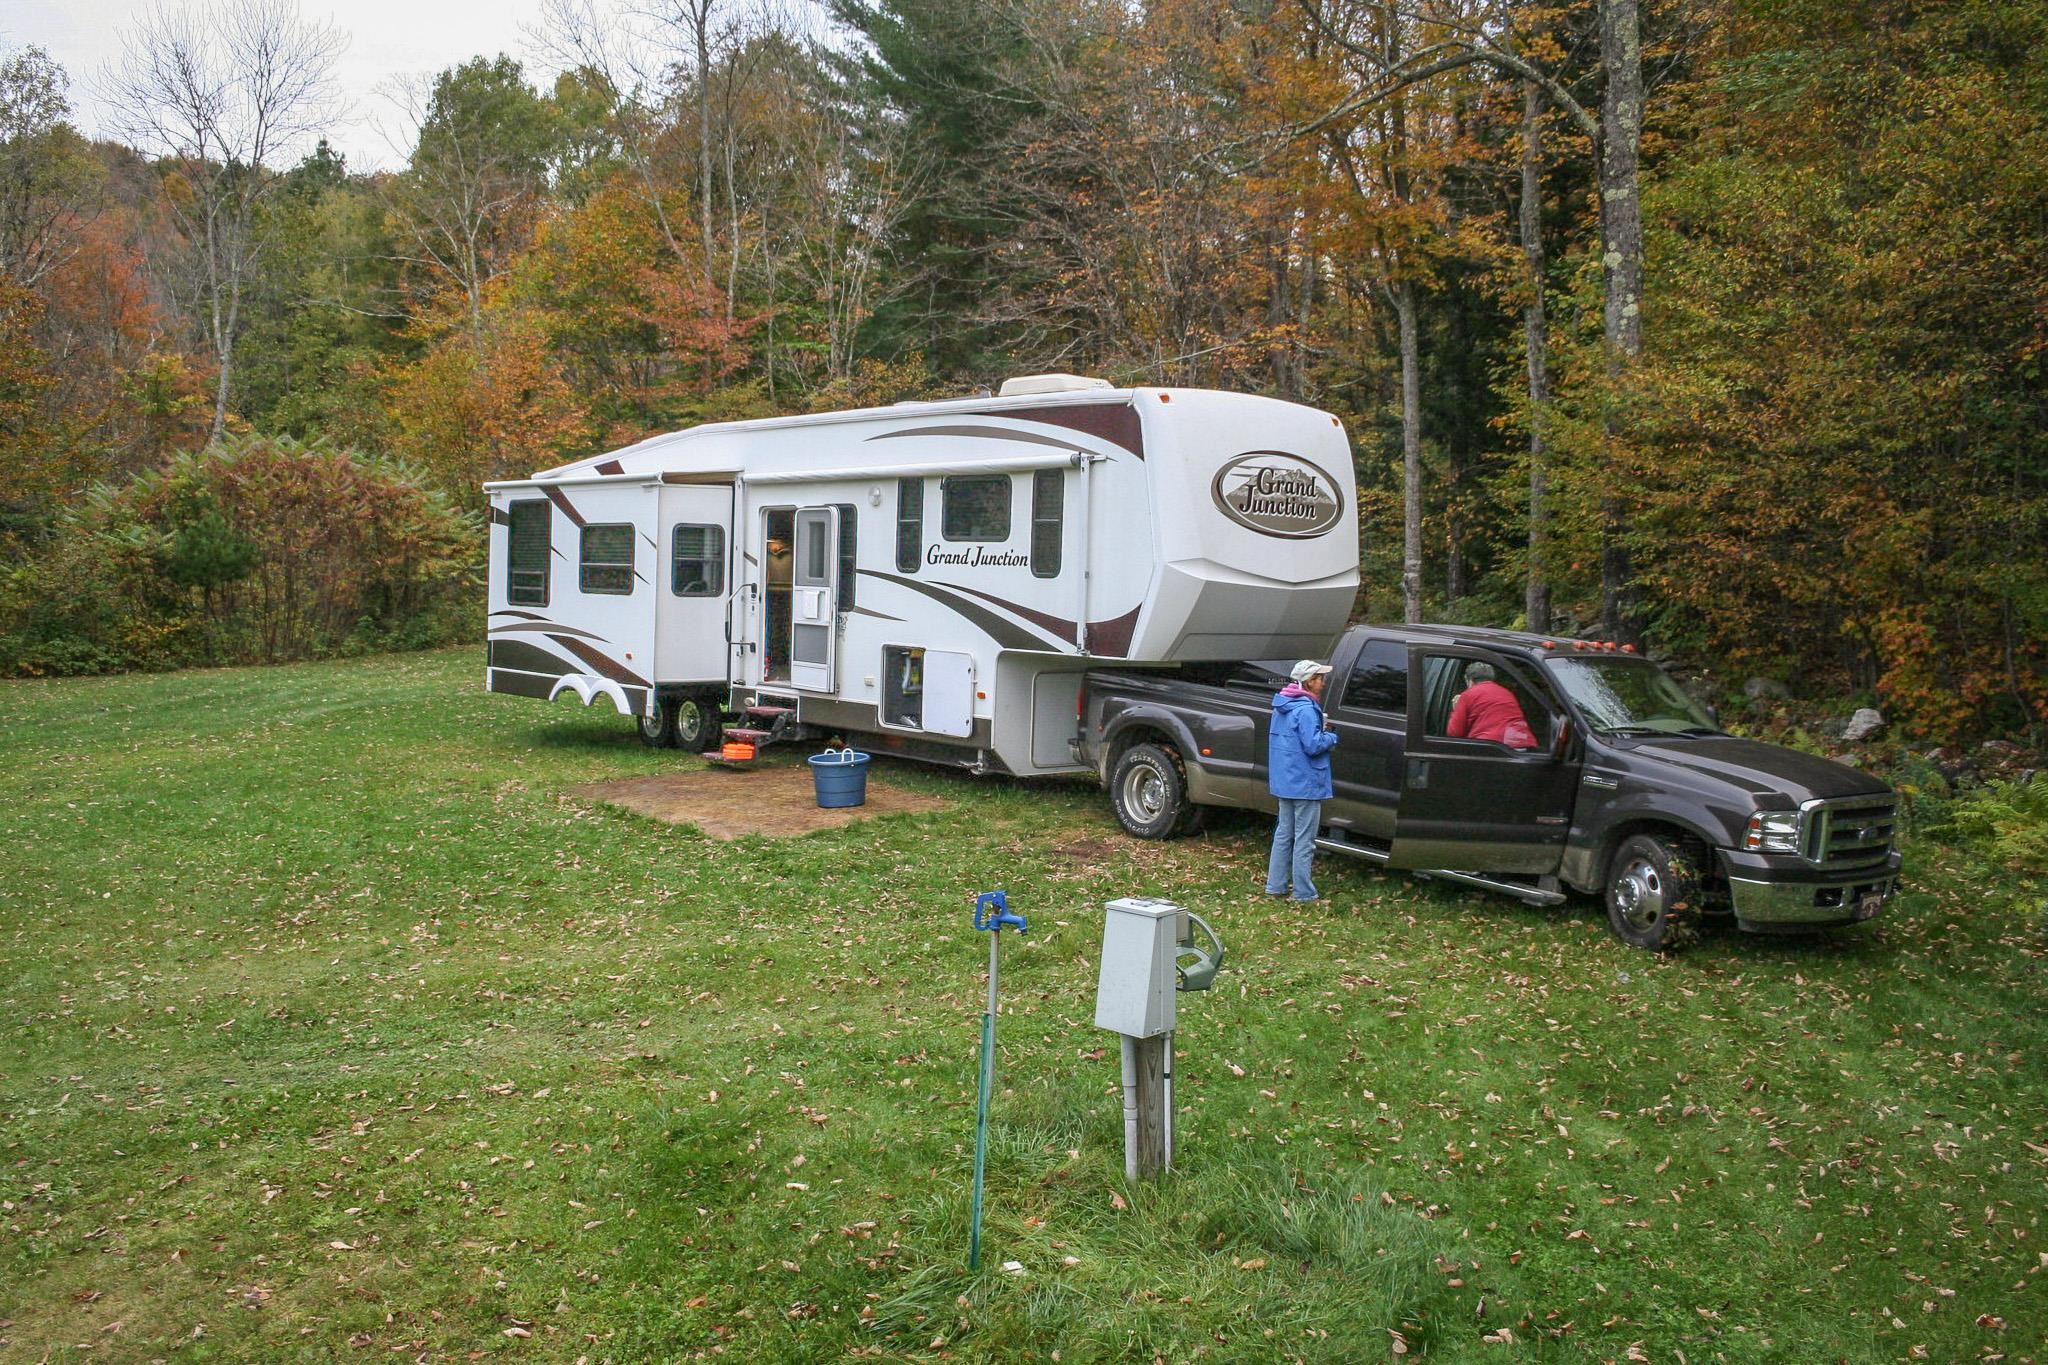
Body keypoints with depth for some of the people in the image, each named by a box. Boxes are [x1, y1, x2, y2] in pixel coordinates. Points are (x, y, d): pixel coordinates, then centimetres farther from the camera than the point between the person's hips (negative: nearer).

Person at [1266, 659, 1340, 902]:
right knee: (1304, 839, -2)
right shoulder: (1306, 710, -20)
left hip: (1284, 782, 9)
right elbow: (1313, 745, -24)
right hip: (1305, 784, -9)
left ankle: (1275, 885, 22)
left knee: (1284, 833, 17)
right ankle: (1304, 892, 4)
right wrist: (1331, 736, -6)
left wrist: (1319, 729, 9)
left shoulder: (1282, 707, 10)